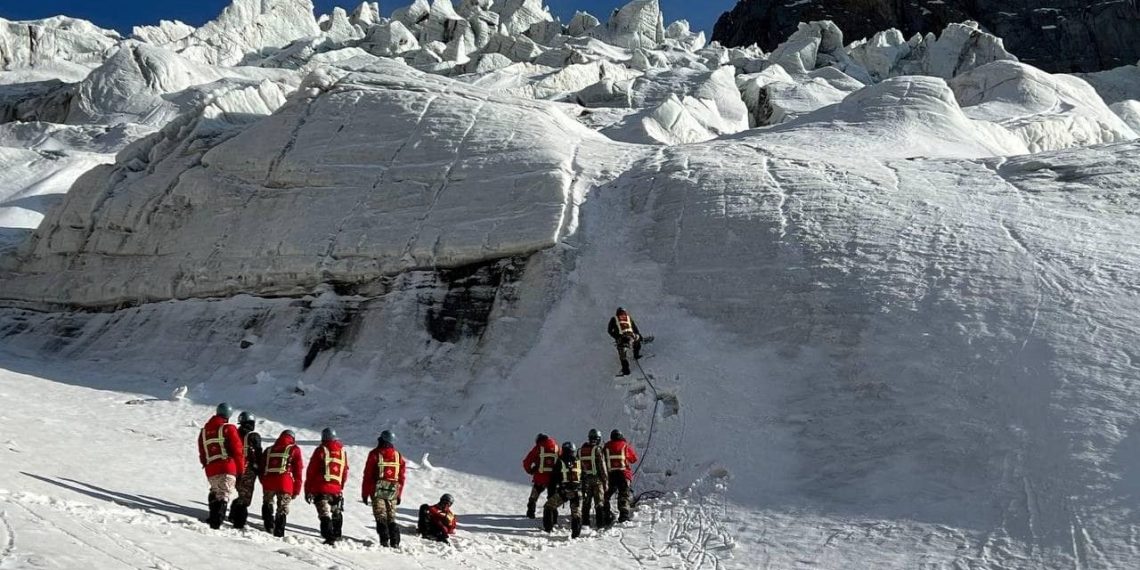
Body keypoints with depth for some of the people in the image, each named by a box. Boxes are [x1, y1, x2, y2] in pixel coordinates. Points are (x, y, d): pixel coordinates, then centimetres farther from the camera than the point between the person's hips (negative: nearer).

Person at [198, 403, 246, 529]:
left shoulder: (204, 431, 17)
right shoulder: (229, 428, -1)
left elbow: (202, 453, 20)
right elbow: (237, 449, -4)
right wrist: (241, 469, 3)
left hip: (210, 469, 5)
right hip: (228, 467, -5)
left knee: (215, 492, 22)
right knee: (224, 495, -7)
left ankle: (213, 517, 19)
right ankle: (217, 520, -20)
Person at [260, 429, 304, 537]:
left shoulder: (269, 450, 22)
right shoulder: (294, 449, 11)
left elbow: (262, 469, 20)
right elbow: (298, 471, 7)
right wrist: (296, 490, 10)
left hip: (268, 483, 3)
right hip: (285, 484, -3)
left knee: (268, 504, 22)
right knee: (282, 509, 6)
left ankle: (269, 527, 7)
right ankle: (278, 533, 2)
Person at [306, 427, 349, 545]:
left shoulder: (321, 450, -3)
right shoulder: (343, 451, 8)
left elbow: (311, 472, -3)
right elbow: (345, 472, 16)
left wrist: (308, 490, 3)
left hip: (321, 489, -4)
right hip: (336, 490, 4)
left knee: (325, 514, -7)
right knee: (337, 514, 21)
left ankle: (329, 538, -19)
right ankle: (336, 537, 28)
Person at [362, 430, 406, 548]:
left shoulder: (375, 454, -2)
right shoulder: (398, 456, 9)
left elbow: (368, 475, -2)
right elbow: (401, 477, 10)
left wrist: (365, 493, 3)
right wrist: (399, 495, 17)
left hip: (378, 490, -3)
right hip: (393, 492, 3)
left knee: (381, 516, -3)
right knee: (391, 517, 10)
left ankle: (384, 541, -13)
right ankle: (395, 542, 5)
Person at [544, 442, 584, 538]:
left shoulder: (559, 463, 4)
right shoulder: (580, 463, 9)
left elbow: (553, 480, 5)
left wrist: (550, 494, 11)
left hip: (563, 491, -2)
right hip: (577, 492, 2)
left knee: (549, 506, 16)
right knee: (576, 513, 9)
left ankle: (548, 527, 12)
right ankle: (576, 533, 3)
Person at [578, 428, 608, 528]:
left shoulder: (580, 450, 6)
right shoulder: (597, 450, -11)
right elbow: (602, 467, -10)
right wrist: (605, 481, -5)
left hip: (585, 479, 4)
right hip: (597, 479, -4)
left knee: (586, 502, 10)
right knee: (599, 502, 2)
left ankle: (585, 522, 11)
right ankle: (600, 523, 0)